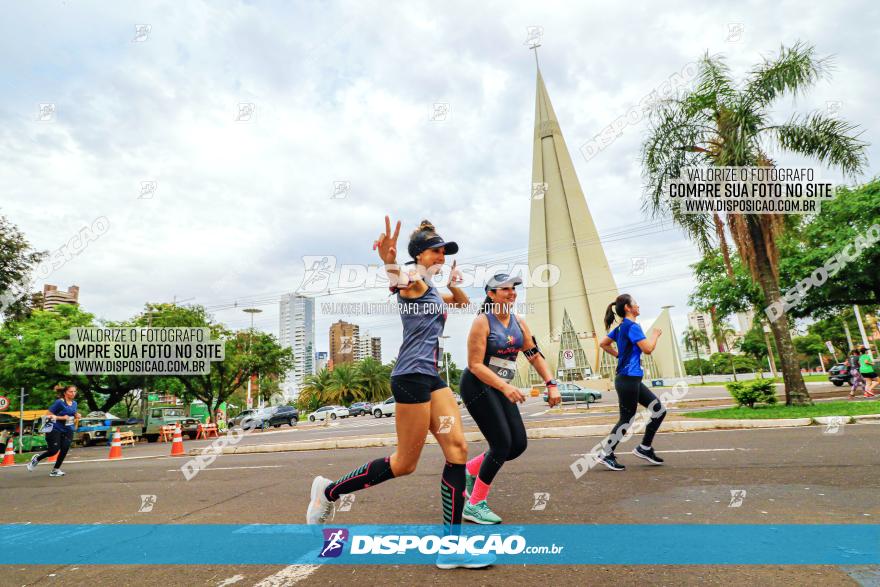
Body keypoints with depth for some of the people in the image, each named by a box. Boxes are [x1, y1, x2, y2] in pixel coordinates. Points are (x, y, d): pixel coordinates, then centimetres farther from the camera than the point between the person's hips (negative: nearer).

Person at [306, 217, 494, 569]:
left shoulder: (433, 291, 21)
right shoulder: (414, 283, -7)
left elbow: (463, 302, 39)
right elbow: (399, 282, -33)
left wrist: (454, 283, 16)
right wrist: (390, 264, -57)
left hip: (431, 376, 9)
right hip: (412, 374, -9)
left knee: (457, 449, -2)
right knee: (405, 463, 1)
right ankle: (328, 491, 19)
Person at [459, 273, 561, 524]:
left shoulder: (519, 323, 6)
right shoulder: (482, 322, -15)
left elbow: (535, 356, 9)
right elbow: (475, 365, -20)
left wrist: (551, 385, -3)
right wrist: (505, 387, -29)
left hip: (501, 388, 8)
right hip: (477, 386, -7)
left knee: (518, 444, 3)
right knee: (502, 444, -12)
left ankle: (470, 470, 24)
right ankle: (474, 506, 5)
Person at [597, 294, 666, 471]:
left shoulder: (621, 327, 14)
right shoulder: (632, 326, -13)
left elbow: (603, 343, 21)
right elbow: (648, 349, -17)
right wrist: (655, 335, 0)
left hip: (632, 379, 10)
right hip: (628, 379, -10)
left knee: (660, 410, 11)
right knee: (626, 420, -1)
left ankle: (644, 448, 18)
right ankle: (606, 455, 9)